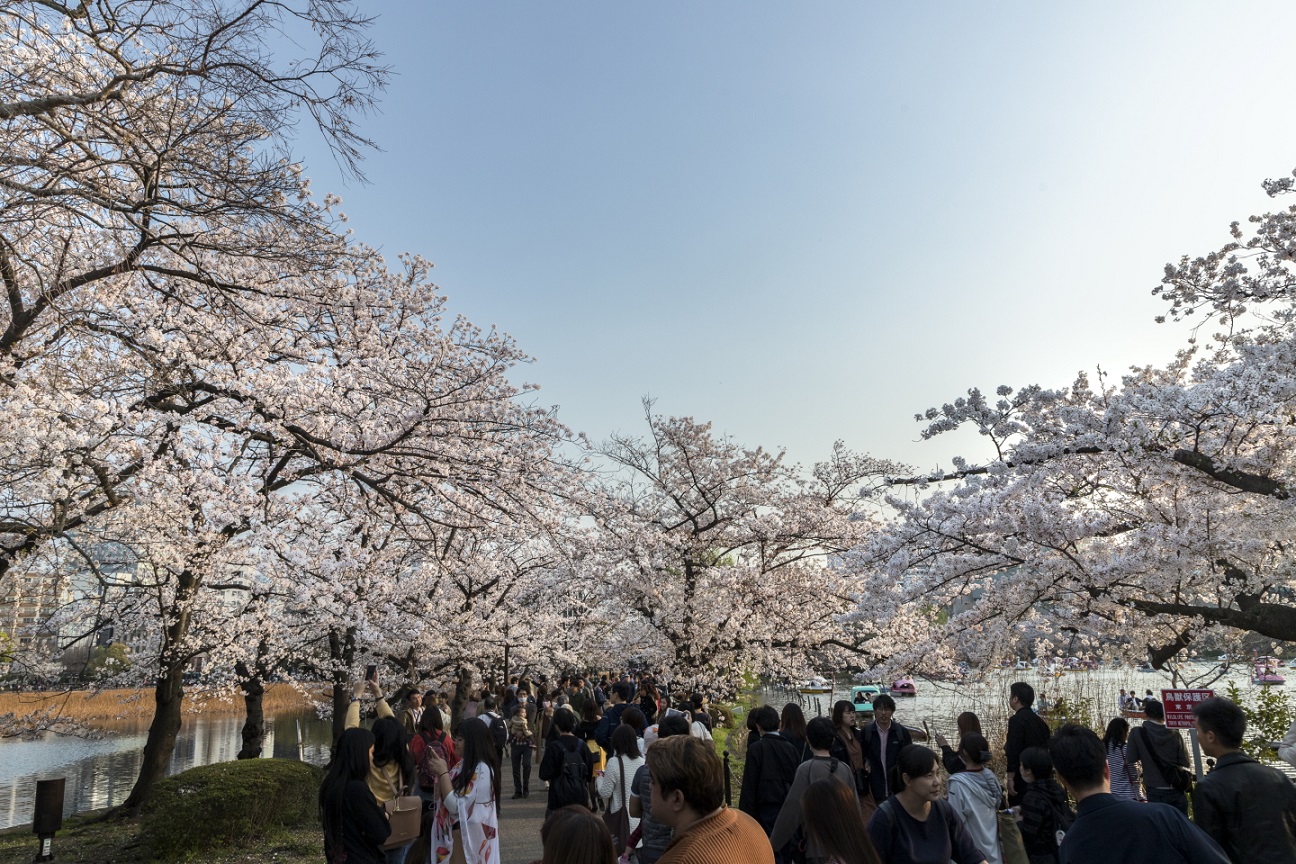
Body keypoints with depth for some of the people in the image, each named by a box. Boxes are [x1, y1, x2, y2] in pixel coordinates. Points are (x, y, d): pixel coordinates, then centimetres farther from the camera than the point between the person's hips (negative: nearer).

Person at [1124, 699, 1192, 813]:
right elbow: (1185, 763, 2)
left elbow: (1130, 759, -5)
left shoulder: (1137, 734, -7)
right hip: (1176, 791, 3)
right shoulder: (1175, 734, -1)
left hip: (1155, 792, -3)